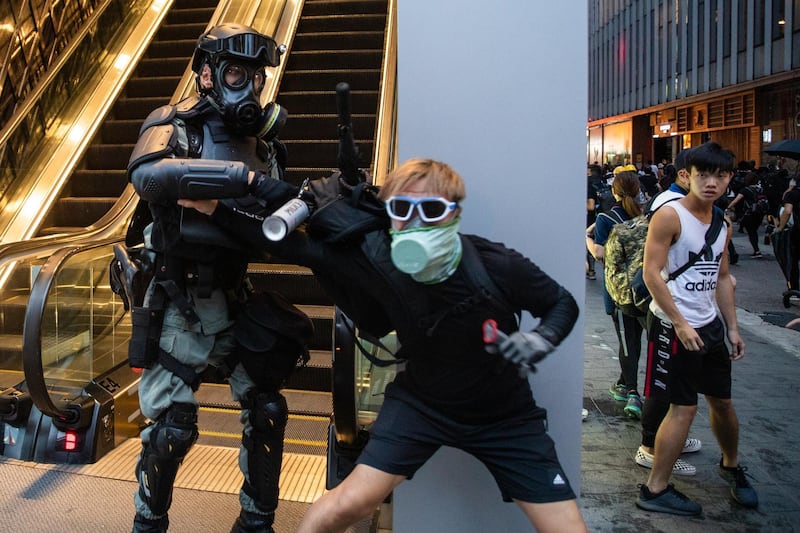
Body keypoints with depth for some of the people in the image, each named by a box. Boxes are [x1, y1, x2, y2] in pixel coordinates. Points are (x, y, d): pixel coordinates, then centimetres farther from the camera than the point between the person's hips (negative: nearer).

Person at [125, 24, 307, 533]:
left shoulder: (263, 140, 8)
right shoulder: (175, 123, -7)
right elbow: (148, 174, -30)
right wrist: (242, 177, -36)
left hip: (238, 299, 5)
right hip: (181, 304, -5)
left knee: (266, 409, 8)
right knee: (173, 424, 2)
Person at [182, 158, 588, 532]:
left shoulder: (498, 267, -25)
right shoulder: (377, 258, -21)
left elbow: (562, 304, -7)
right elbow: (301, 249, -13)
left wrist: (542, 339, -29)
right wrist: (216, 209, -15)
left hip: (503, 414, 0)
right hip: (421, 402, 1)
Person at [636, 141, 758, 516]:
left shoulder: (722, 224, 10)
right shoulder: (670, 216, -14)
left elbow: (722, 278, 18)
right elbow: (651, 273, -18)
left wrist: (732, 327, 14)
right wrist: (681, 324, -19)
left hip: (709, 323, 8)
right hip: (673, 325, -7)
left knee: (722, 401, 19)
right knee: (684, 408, -5)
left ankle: (731, 465, 45)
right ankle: (655, 490, 8)